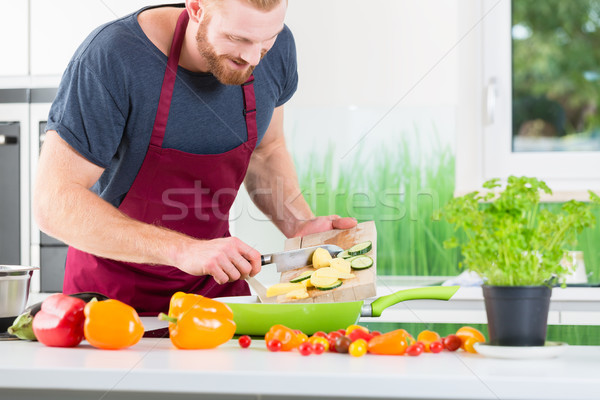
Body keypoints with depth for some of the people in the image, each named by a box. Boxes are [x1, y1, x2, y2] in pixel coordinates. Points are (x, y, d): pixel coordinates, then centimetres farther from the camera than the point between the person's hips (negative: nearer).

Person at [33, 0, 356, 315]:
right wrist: (182, 250, -36)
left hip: (214, 286, 2)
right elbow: (54, 202, -28)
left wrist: (298, 225, -8)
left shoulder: (276, 49, -9)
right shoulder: (109, 59, -26)